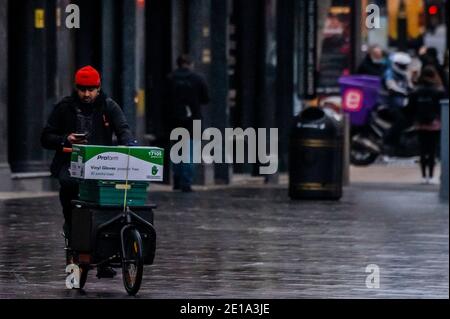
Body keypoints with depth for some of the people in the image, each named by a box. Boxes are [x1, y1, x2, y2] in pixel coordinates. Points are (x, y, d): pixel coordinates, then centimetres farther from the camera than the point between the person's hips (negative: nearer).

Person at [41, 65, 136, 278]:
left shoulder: (109, 107, 9)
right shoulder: (64, 108, 8)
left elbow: (123, 130, -4)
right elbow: (46, 138, 9)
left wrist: (129, 145, -27)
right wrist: (65, 140, -11)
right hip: (71, 163, -1)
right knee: (69, 183, -35)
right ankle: (71, 224, -5)